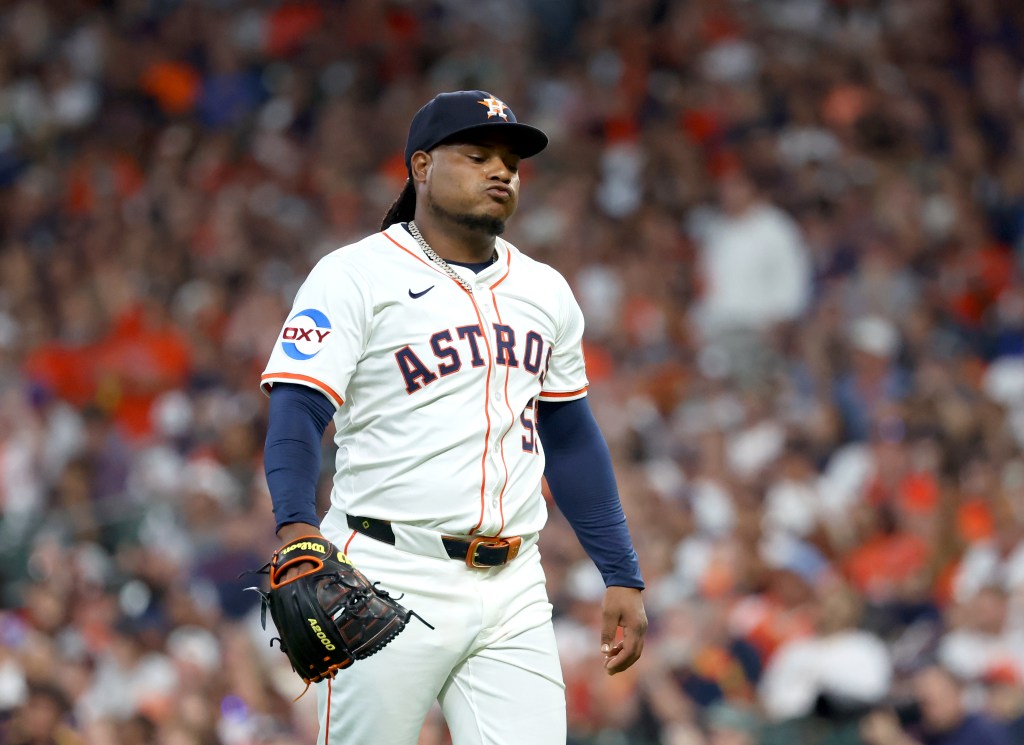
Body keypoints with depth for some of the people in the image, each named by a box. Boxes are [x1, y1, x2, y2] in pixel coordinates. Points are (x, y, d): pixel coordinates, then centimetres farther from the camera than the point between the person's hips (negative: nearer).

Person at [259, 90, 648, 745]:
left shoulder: (545, 292, 17)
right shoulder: (356, 276, -2)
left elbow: (572, 439, 24)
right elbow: (297, 410, -12)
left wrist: (623, 575, 18)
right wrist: (297, 526, -30)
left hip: (513, 593, 5)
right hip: (390, 581, -5)